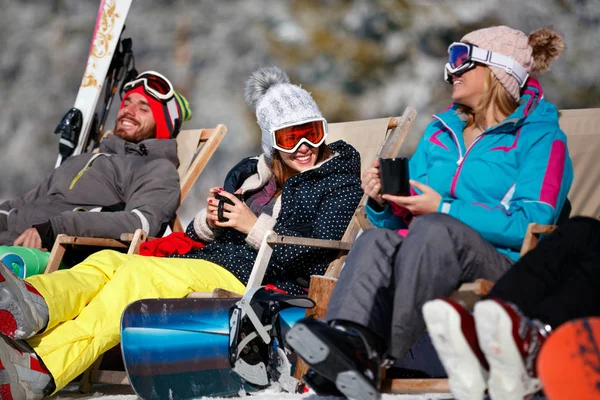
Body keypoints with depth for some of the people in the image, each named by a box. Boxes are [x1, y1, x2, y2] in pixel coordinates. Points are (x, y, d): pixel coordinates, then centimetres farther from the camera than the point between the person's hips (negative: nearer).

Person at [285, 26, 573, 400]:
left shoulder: (541, 138, 6)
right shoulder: (441, 132, 26)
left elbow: (531, 226, -9)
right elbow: (402, 222, 24)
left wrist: (443, 208, -11)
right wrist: (383, 203, 1)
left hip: (499, 263, -5)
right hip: (427, 253, 5)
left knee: (432, 229, -35)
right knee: (376, 240, -28)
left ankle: (371, 357, -45)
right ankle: (348, 337, -57)